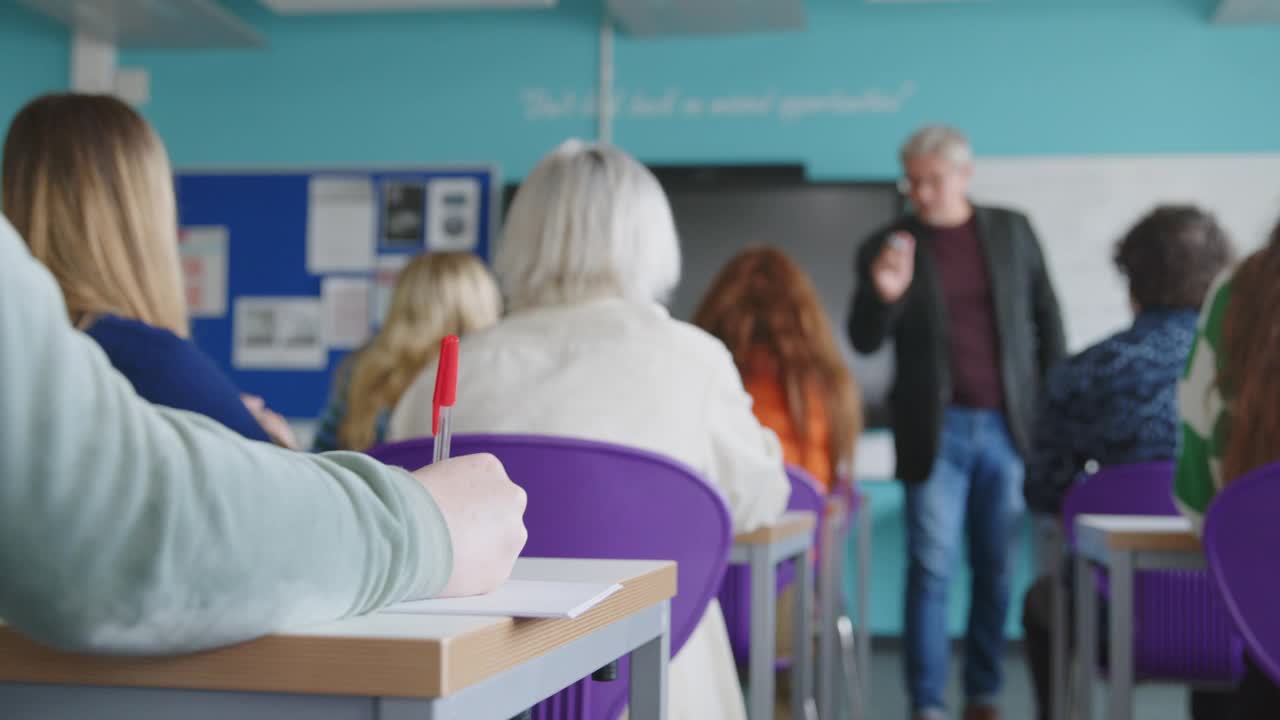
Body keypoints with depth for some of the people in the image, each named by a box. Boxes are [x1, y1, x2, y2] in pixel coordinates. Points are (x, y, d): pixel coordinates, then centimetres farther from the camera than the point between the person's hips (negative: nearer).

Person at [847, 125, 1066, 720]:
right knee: (931, 567, -4)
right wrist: (883, 295, -22)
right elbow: (864, 342, -2)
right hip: (936, 430, -1)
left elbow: (1046, 319, 13)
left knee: (996, 567, 6)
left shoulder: (1012, 232, 8)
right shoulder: (887, 248, 2)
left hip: (1007, 425, 2)